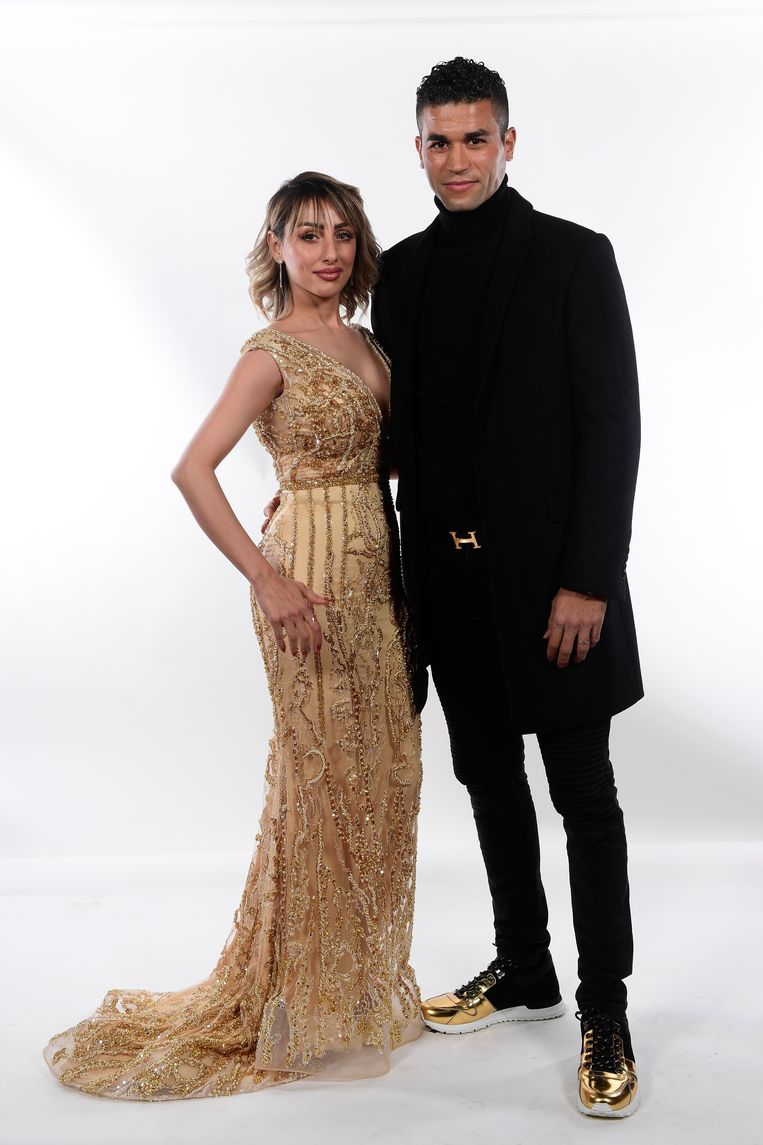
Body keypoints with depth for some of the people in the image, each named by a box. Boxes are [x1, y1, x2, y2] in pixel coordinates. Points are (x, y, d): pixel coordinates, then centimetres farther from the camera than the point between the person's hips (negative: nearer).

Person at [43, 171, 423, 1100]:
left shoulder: (362, 343, 13)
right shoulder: (271, 352, -9)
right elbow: (193, 471, -18)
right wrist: (267, 581, -19)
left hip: (377, 570, 8)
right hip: (311, 576, -7)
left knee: (379, 778, 13)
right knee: (319, 780, 0)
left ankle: (365, 983, 29)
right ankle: (305, 1012, 16)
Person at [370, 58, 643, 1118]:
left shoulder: (574, 258, -5)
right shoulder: (403, 270, 9)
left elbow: (612, 426, -9)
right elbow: (400, 423, 13)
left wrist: (589, 582, -15)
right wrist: (396, 566, 7)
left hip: (550, 574, -5)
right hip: (450, 577, 5)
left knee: (583, 794, 3)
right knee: (490, 779, 15)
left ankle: (605, 1012, 17)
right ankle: (524, 972, 33)